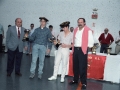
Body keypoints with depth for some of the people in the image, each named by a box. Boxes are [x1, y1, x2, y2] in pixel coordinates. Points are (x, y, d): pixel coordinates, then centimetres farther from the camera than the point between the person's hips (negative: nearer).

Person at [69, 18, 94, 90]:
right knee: (75, 66, 12)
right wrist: (74, 47, 13)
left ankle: (84, 83, 0)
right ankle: (75, 80, 25)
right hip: (75, 49, 6)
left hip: (83, 50, -6)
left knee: (82, 67, -7)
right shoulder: (75, 30, 14)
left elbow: (91, 41, -7)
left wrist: (87, 47, -3)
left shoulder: (88, 30, -6)